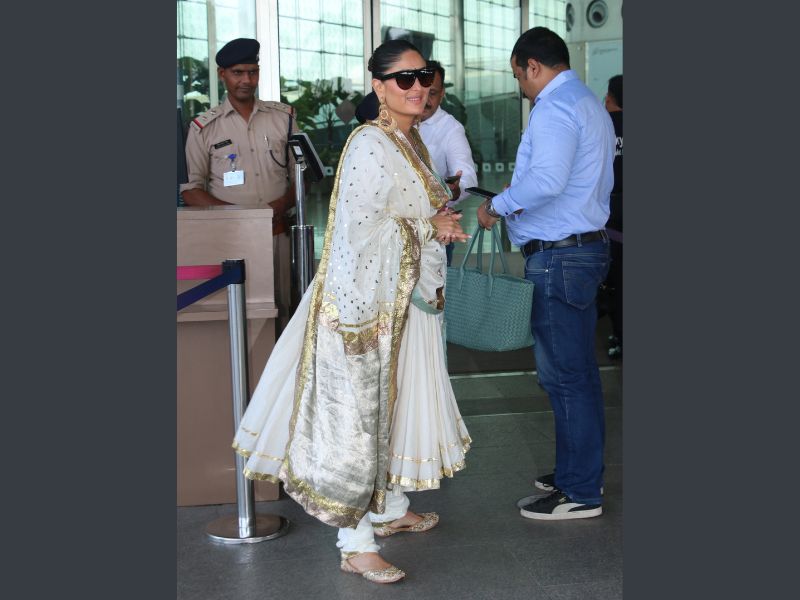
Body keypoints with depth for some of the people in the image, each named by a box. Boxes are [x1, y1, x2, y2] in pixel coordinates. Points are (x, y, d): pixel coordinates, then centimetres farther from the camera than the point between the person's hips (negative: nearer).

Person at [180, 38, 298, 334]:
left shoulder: (283, 117, 8)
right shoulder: (204, 127, 3)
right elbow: (190, 191, 2)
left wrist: (280, 205, -10)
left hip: (276, 232, 2)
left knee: (281, 308, 2)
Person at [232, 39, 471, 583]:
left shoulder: (413, 141, 13)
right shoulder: (369, 144, -17)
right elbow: (361, 225, -24)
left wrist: (442, 224, 4)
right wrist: (430, 228, -17)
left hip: (408, 300, 10)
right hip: (365, 301, -10)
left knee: (397, 404, 19)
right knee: (356, 414, -3)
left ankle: (391, 509, 35)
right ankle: (356, 545, 6)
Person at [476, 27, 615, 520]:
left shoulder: (554, 108, -15)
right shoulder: (591, 104, 18)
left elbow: (547, 179, -30)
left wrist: (498, 207, -15)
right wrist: (519, 205, 21)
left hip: (560, 256, -11)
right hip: (587, 244, 11)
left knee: (565, 376, -3)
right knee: (579, 372, 17)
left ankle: (580, 494, 5)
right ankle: (582, 473, 28)